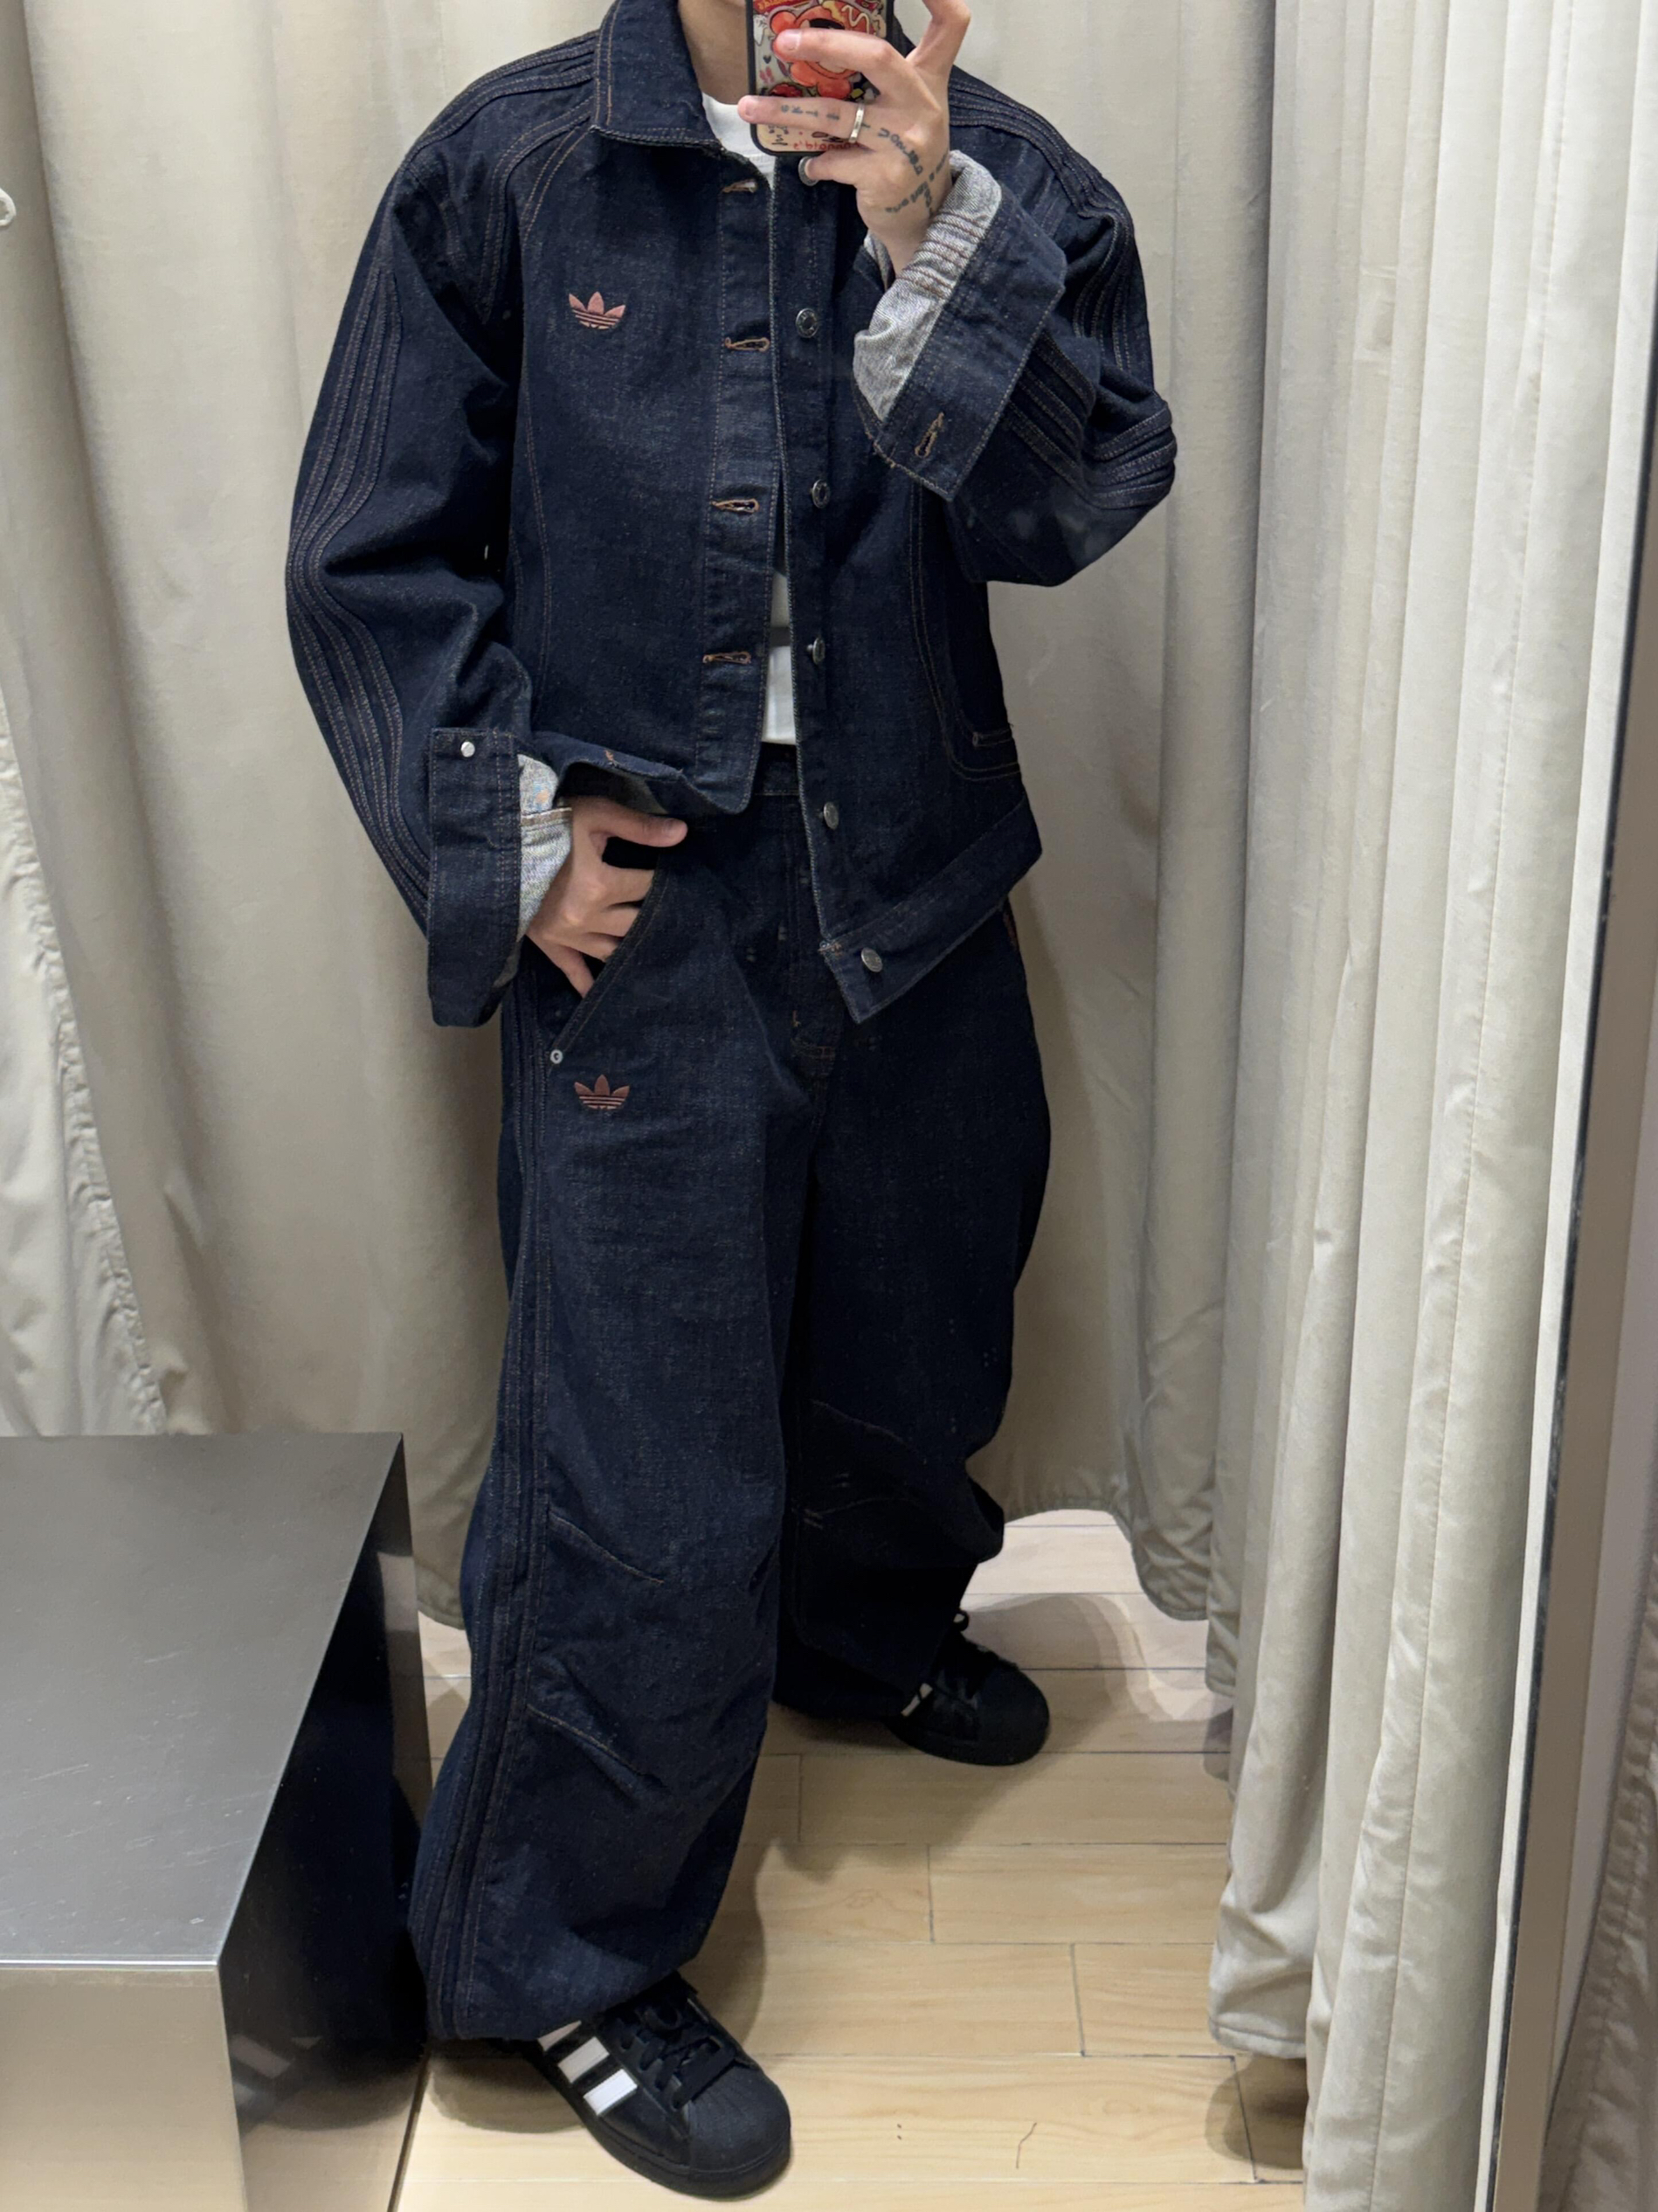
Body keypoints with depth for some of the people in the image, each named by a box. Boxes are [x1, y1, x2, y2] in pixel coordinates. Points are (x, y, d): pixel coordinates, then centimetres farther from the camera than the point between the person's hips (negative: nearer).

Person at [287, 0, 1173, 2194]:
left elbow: (1081, 493, -13)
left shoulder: (1000, 178, 1)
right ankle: (570, 1960, 21)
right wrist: (515, 828, -9)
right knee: (649, 1486, -1)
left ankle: (862, 1627, 56)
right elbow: (374, 561, -2)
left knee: (914, 1358, 23)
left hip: (922, 899, 4)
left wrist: (933, 238, -25)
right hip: (644, 917, -4)